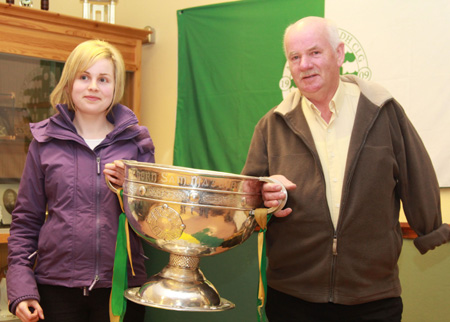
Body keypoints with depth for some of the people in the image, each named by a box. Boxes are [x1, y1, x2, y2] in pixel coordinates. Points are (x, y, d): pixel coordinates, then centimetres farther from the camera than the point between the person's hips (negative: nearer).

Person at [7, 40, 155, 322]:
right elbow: (26, 221, 7)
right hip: (56, 287, 0)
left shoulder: (136, 140, 5)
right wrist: (21, 287, -1)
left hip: (121, 286, 0)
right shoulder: (45, 142, 6)